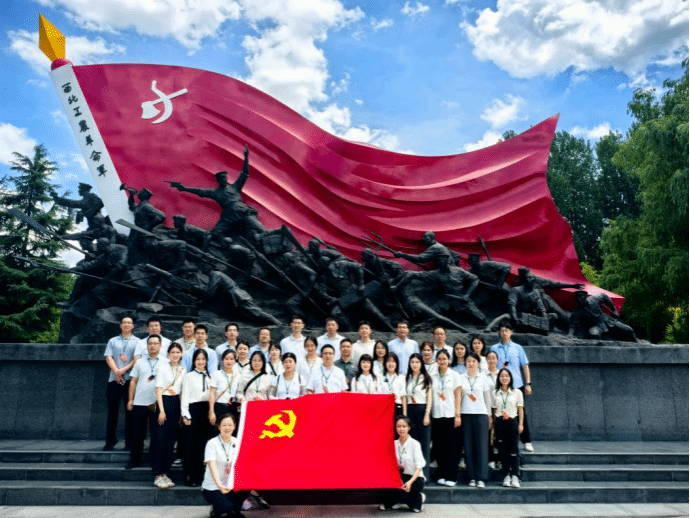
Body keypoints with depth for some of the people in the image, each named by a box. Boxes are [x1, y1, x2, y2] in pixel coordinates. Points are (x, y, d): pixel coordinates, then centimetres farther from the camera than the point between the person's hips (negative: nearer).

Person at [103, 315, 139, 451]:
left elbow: (137, 359, -3)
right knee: (112, 411, 4)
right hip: (114, 379, 2)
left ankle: (129, 442, 8)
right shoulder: (113, 341, 13)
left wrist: (123, 370, -14)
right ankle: (110, 441, 13)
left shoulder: (137, 342, 7)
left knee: (130, 411, 2)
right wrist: (116, 371, -12)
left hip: (130, 379, -2)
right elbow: (108, 357, 2)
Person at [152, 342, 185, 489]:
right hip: (164, 402, -5)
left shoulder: (183, 370, 8)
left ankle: (165, 473, 16)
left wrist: (182, 411, 8)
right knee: (160, 439, -5)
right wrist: (162, 410, -13)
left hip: (176, 404, 5)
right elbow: (158, 390, -7)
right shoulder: (163, 368, -5)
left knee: (171, 440, 8)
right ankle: (157, 476, 0)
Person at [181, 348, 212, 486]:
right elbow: (185, 396, -4)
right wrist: (186, 415, -9)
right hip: (192, 409, -4)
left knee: (202, 444, 8)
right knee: (190, 444, 1)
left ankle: (199, 475, 18)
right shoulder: (189, 376, -1)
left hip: (206, 411, 4)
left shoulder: (209, 377, 11)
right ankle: (188, 476, 10)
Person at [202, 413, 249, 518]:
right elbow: (213, 467, -21)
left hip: (231, 485, 5)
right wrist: (219, 485, -37)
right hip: (212, 487, -5)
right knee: (226, 506, -29)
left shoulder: (237, 443, 3)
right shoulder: (212, 443, -11)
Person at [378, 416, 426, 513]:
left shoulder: (414, 444, -7)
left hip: (415, 478, -3)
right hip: (400, 477, 4)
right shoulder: (394, 444, 7)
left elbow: (419, 467, -13)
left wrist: (410, 482, -28)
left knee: (393, 491, -29)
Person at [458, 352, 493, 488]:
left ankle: (481, 478, 0)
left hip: (481, 414, 0)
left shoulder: (484, 379, 7)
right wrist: (458, 414, -5)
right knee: (468, 445, 1)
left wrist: (489, 416, 10)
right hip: (466, 414, 1)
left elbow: (487, 398, 11)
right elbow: (458, 397, 5)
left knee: (482, 445, -3)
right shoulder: (461, 378, 7)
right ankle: (472, 477, 8)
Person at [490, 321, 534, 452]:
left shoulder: (517, 348, 6)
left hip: (517, 385, 0)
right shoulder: (494, 348, 6)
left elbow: (525, 366, 8)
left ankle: (526, 442, 15)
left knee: (521, 413, 4)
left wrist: (528, 383, 1)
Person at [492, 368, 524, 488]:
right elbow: (494, 410, 9)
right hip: (500, 423, 2)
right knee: (503, 450, 2)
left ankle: (515, 476, -4)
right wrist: (493, 424, 5)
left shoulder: (517, 392, 4)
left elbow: (520, 409, 5)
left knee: (514, 450, -4)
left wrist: (520, 424, -1)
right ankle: (506, 476, 7)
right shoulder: (495, 393, 7)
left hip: (513, 422, -1)